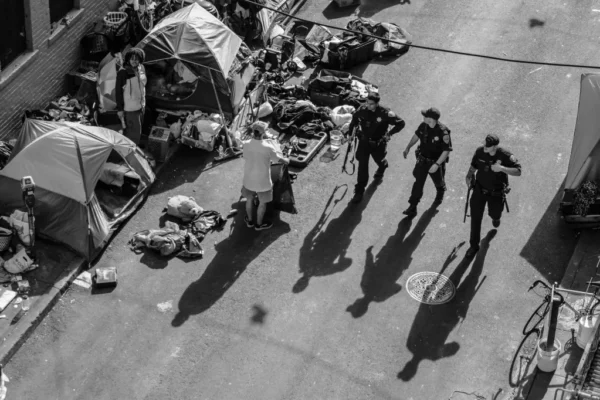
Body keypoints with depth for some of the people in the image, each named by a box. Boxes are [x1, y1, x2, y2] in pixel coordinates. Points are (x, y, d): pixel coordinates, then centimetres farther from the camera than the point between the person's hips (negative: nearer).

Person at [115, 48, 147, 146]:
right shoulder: (123, 72, -18)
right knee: (133, 133, -5)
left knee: (137, 132, 18)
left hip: (140, 106, 7)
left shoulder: (141, 69, 3)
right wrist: (119, 109, -14)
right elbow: (118, 91, -14)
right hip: (129, 109, -7)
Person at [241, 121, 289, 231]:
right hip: (263, 180, -4)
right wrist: (287, 161, 13)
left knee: (249, 199, 26)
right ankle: (259, 224, 35)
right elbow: (279, 159, -10)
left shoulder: (246, 144, -16)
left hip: (249, 179, 4)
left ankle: (250, 221, 44)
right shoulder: (267, 148, -25)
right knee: (262, 203, 19)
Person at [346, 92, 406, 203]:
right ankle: (359, 191, 9)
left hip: (378, 144, -1)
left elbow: (401, 123, -15)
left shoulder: (385, 114, -26)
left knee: (379, 160, 25)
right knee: (362, 166, -1)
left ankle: (382, 169, 64)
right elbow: (354, 119, 6)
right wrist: (349, 132, 5)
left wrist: (389, 133, -21)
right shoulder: (362, 110, -17)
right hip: (364, 142, 1)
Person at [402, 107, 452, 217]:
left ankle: (440, 194, 55)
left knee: (438, 182, 22)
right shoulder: (423, 126, -14)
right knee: (418, 183, 2)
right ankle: (412, 207, 8)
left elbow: (447, 150, -25)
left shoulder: (443, 131, -30)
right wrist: (408, 148, 10)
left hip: (436, 162, -3)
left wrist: (437, 164, -29)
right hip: (422, 160, 3)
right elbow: (416, 136, 8)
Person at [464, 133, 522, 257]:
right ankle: (474, 245, 17)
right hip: (479, 189, 2)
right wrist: (469, 176, -7)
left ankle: (495, 217, 61)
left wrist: (501, 168, -37)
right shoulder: (480, 152, -13)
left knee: (495, 214, 19)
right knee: (475, 217, 1)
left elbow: (518, 172, -25)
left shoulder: (505, 156, -24)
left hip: (496, 193, -2)